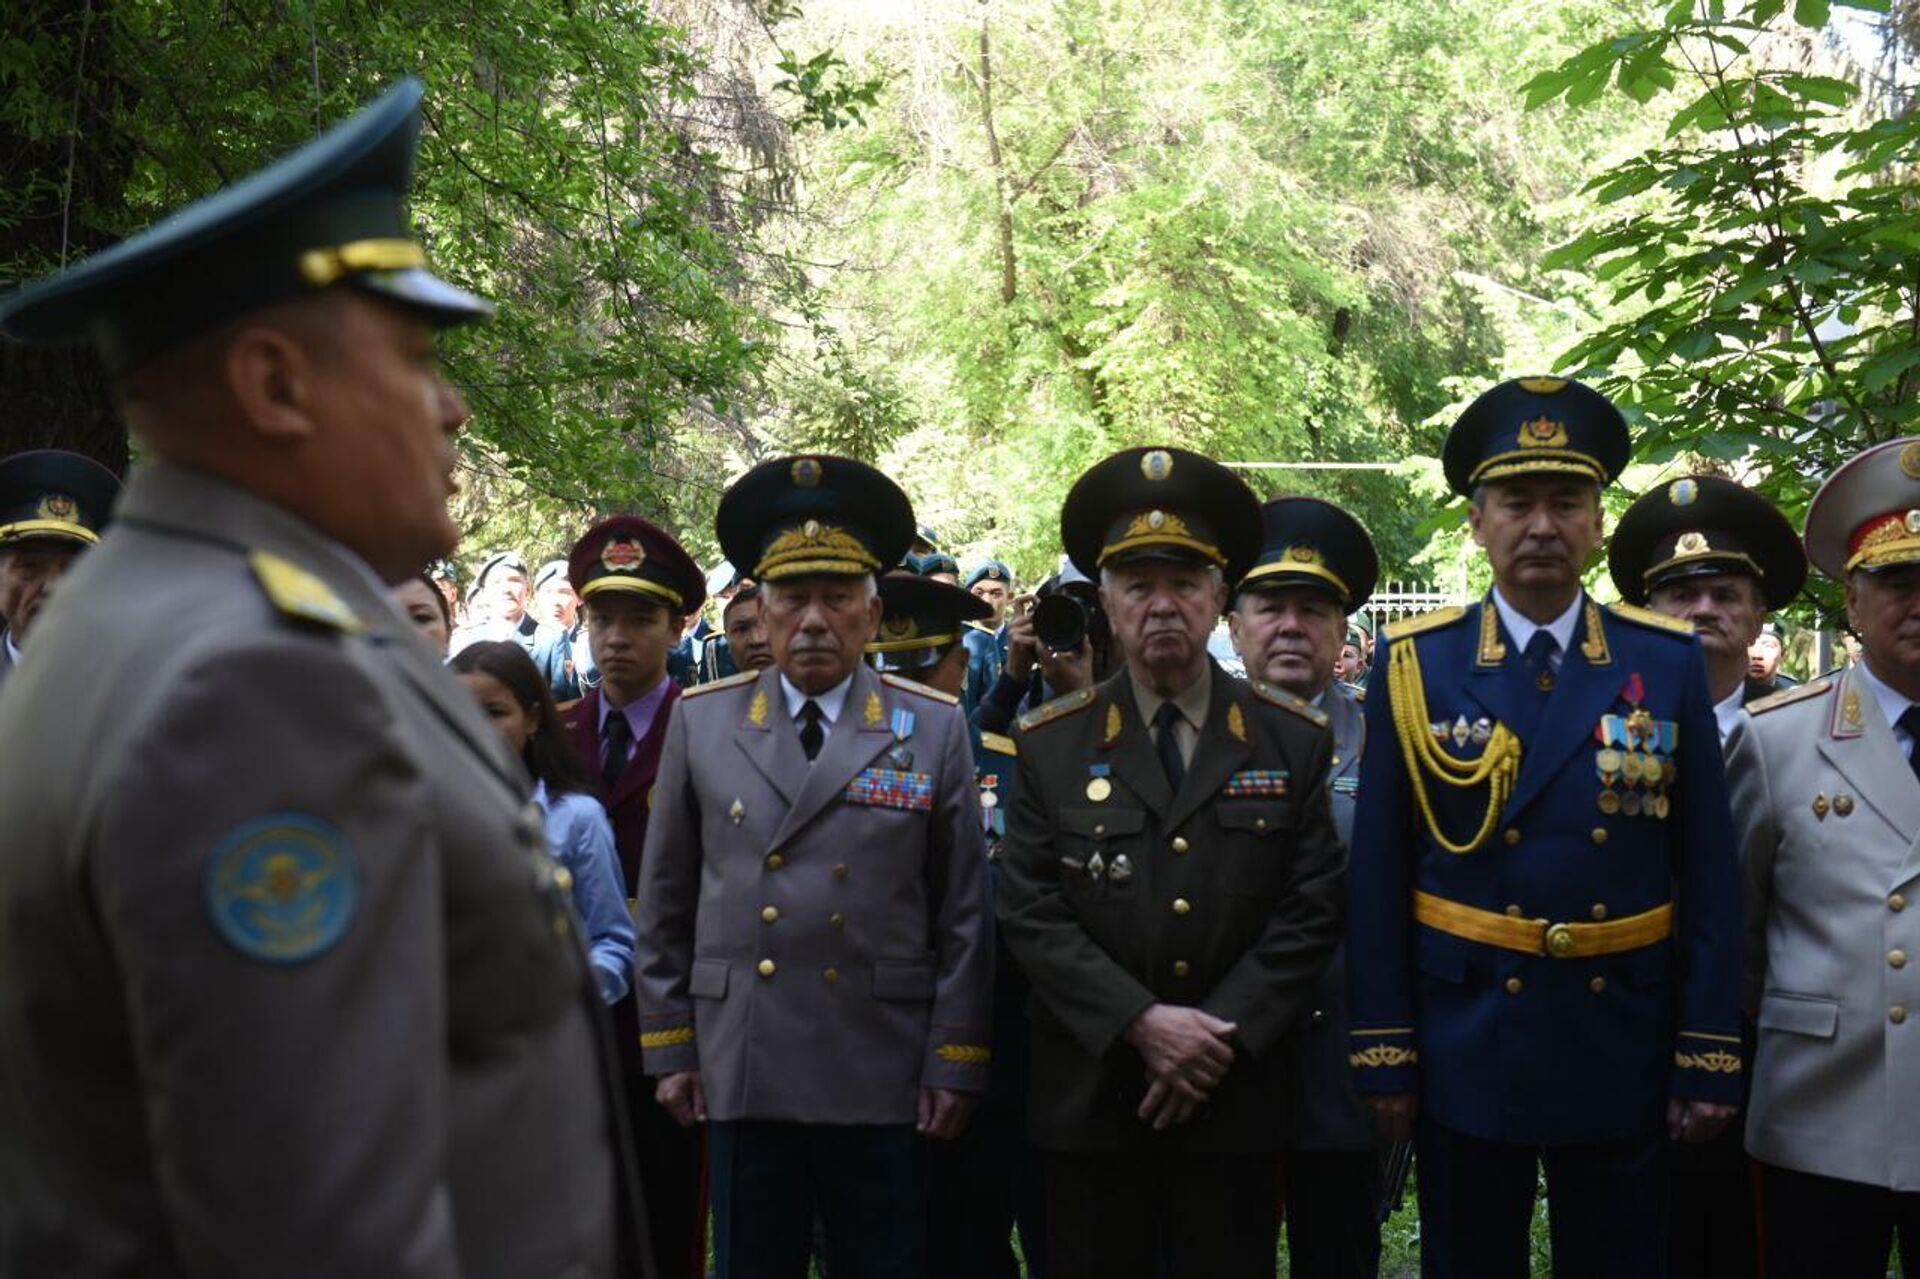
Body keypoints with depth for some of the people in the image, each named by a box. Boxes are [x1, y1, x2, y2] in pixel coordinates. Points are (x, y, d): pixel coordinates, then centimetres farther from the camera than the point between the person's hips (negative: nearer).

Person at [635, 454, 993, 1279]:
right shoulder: (701, 722, 4)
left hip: (885, 1079, -1)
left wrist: (956, 1065, -2)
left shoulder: (935, 729, 1)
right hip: (741, 1072, 1)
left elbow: (963, 912, 1)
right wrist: (669, 1046, 5)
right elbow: (665, 902, 8)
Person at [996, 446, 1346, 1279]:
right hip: (1088, 1097, 0)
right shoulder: (1050, 747, 2)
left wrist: (1220, 1036, -12)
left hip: (1237, 1096, 0)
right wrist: (1141, 1023, -14)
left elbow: (1310, 912, -2)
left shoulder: (1294, 742, 2)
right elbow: (1031, 913, -4)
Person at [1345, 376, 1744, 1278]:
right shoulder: (1414, 665, -2)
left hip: (1620, 1057, 1)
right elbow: (1378, 876, -2)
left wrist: (1708, 1058, -3)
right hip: (1462, 1054, 0)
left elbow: (1708, 874, 0)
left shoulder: (1668, 662, 0)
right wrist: (1383, 1051, -4)